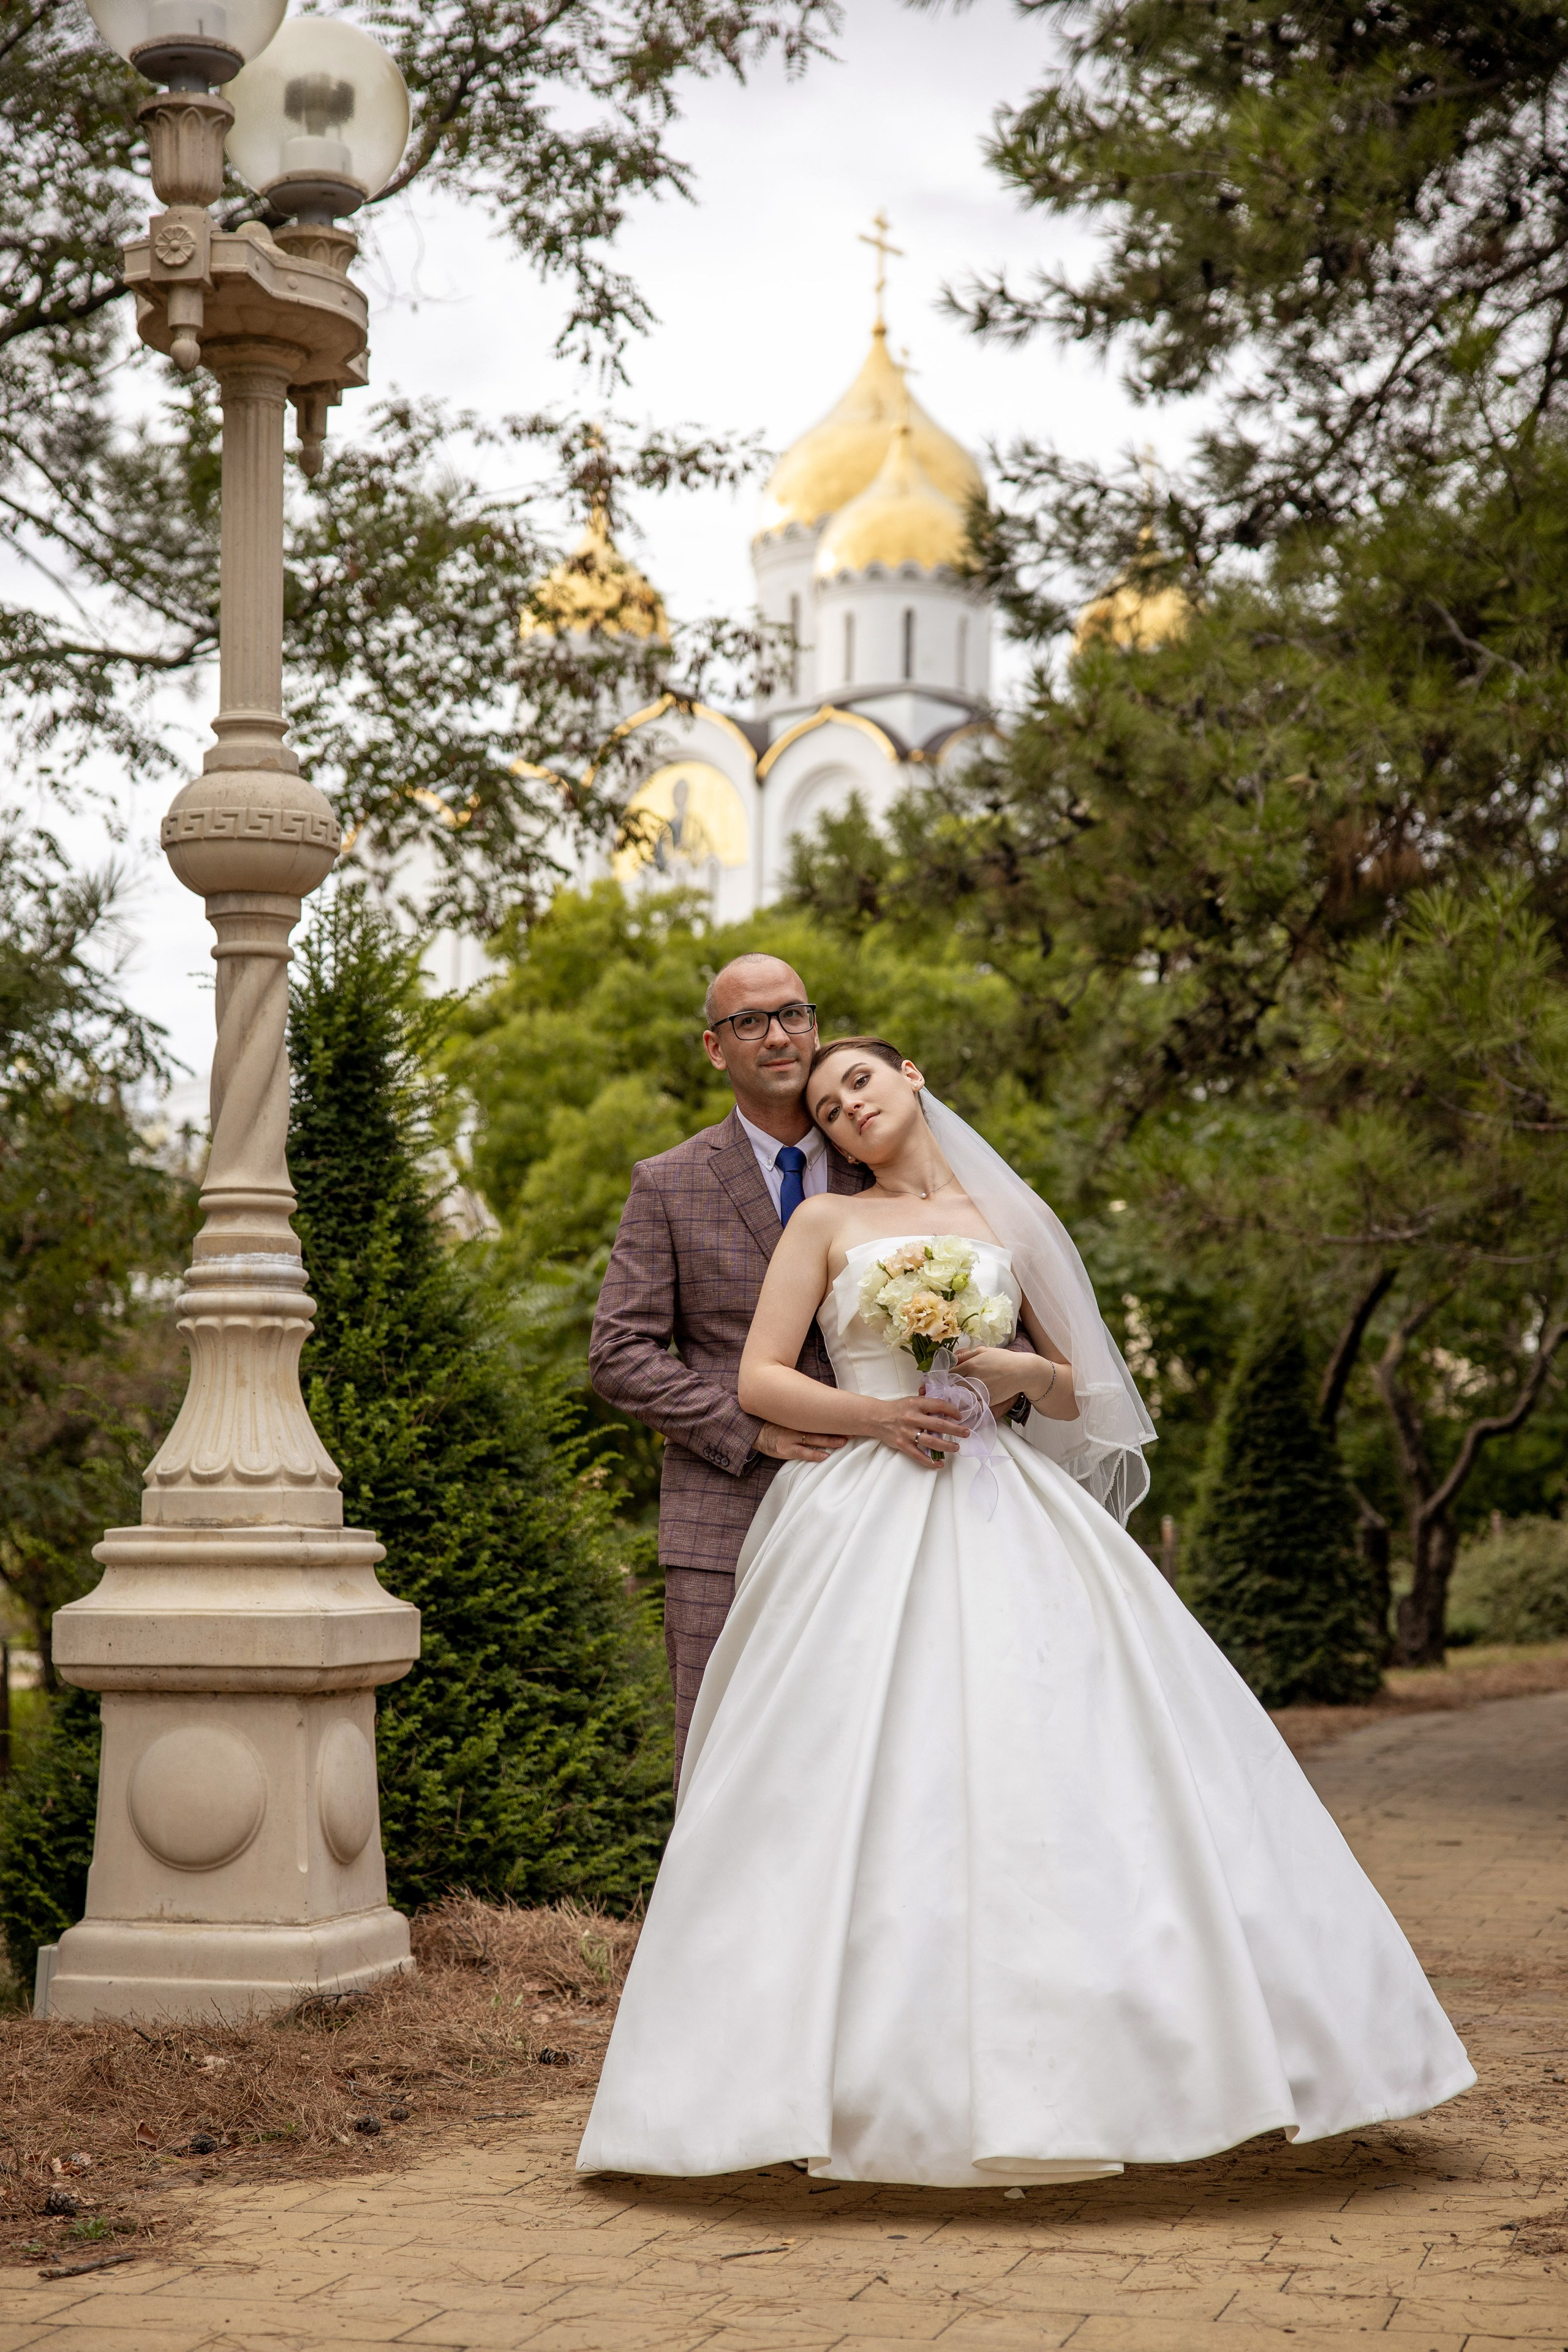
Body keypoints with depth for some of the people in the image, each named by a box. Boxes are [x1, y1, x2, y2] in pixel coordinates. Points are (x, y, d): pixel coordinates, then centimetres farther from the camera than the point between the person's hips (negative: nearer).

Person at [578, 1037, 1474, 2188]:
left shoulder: (1010, 1221, 17)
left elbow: (1082, 1388, 18)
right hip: (864, 1518, -2)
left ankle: (1074, 2062, -3)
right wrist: (870, 1413, -11)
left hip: (1006, 1509, 2)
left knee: (1054, 1755, -9)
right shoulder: (828, 1223, 11)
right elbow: (760, 1379, 4)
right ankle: (903, 2075, -8)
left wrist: (1022, 1371, -3)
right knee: (874, 1779, -11)